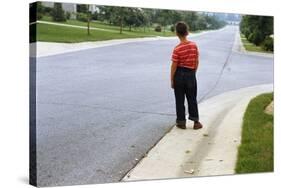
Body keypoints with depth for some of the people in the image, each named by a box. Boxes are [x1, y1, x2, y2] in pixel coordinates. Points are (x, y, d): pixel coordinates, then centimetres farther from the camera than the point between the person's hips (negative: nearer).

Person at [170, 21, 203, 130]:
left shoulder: (177, 49, -16)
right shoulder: (194, 45, -4)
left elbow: (174, 66, -12)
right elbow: (197, 62, 3)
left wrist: (172, 80, -3)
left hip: (179, 75, -3)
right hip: (191, 74, 3)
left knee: (180, 100, 8)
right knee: (192, 99, 13)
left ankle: (181, 122, 13)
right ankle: (196, 121, 15)